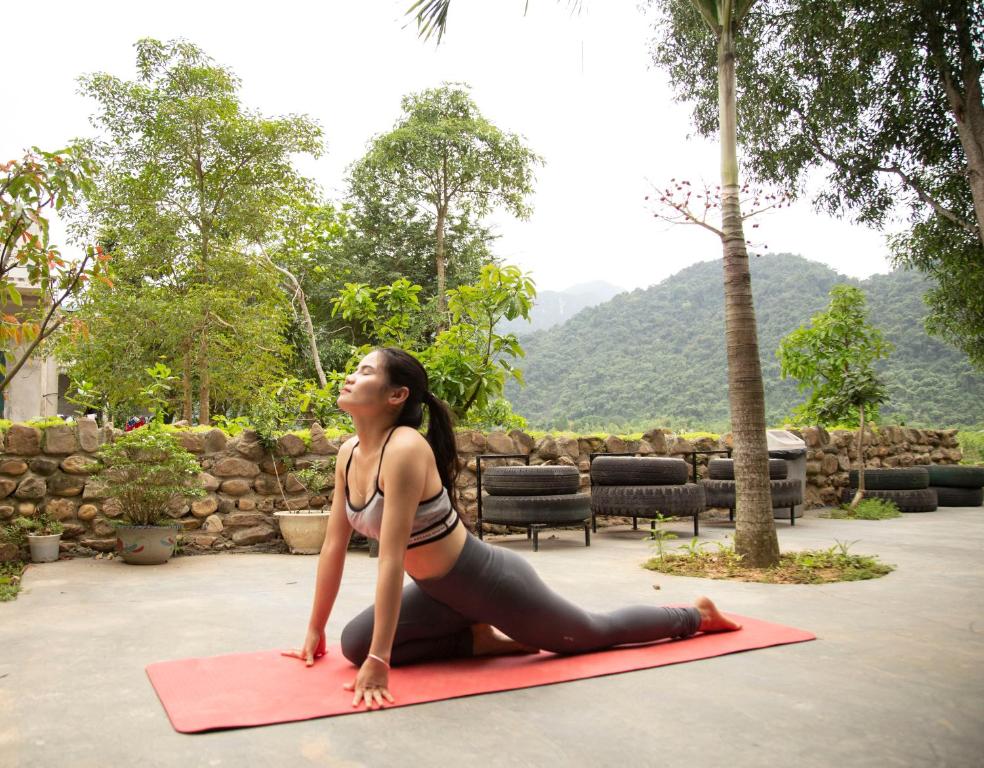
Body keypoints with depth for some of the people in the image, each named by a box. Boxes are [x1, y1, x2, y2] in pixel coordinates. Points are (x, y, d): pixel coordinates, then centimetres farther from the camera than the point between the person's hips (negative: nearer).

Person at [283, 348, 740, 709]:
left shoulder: (405, 449, -30)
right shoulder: (350, 453, -4)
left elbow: (391, 558, -34)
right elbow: (334, 546, 2)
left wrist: (378, 662, -33)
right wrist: (314, 631, 5)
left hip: (491, 581, -7)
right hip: (442, 592, 8)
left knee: (596, 633, 14)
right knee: (354, 643, -1)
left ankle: (696, 615, 40)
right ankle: (483, 639, 10)